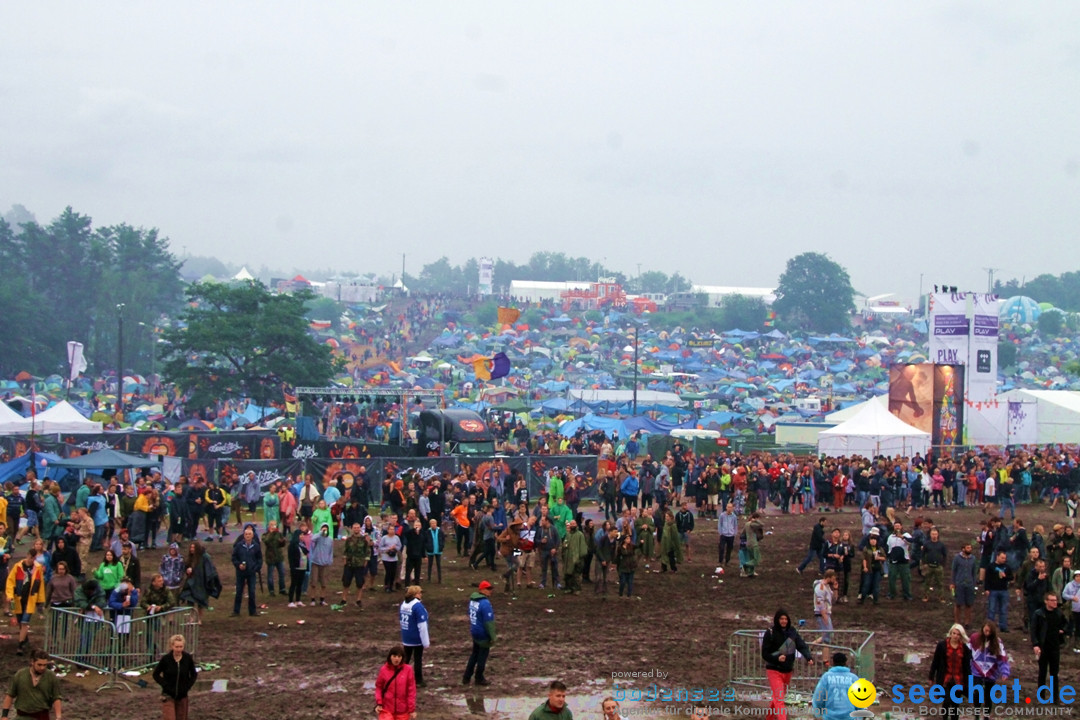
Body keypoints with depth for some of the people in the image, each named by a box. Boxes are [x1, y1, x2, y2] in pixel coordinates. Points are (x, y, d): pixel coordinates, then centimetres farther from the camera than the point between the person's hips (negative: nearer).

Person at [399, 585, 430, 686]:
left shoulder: (403, 605, 5)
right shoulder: (418, 606, -20)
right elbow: (422, 625, -21)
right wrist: (426, 641, -15)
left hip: (406, 638, 6)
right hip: (417, 638, -6)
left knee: (406, 657, 16)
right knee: (418, 659, 5)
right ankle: (419, 681, 13)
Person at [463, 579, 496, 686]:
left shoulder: (472, 600, 2)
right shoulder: (485, 603, -25)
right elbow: (489, 621, -23)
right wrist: (492, 637, -17)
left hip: (474, 632, 8)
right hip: (483, 635, -8)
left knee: (474, 654, 20)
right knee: (482, 656, 7)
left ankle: (466, 677, 23)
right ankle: (479, 678, 18)